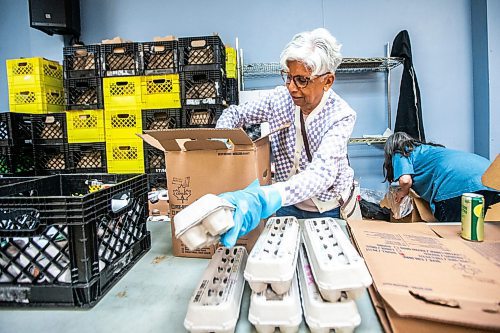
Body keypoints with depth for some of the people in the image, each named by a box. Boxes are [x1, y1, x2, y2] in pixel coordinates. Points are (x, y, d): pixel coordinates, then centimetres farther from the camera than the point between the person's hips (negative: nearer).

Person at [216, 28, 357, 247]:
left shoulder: (341, 116, -26)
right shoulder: (281, 98, -14)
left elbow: (322, 173, -41)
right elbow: (234, 113, -1)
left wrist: (264, 198, -58)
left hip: (328, 212, -2)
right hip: (287, 205, 3)